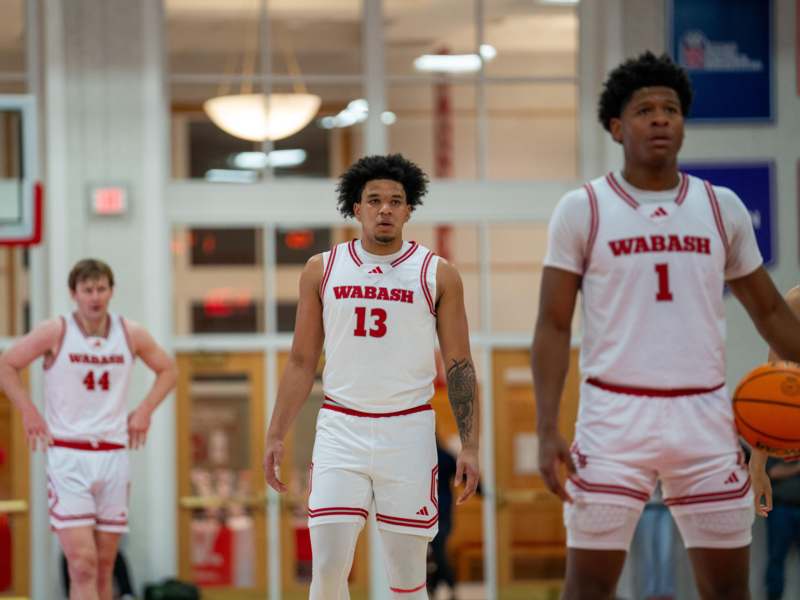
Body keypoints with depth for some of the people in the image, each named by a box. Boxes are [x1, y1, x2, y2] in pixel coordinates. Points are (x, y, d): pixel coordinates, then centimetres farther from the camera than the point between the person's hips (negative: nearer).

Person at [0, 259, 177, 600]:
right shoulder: (55, 332, -4)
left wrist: (145, 411, 8)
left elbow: (167, 370, 21)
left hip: (113, 455, 4)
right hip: (67, 455, -4)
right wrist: (29, 412, -6)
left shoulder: (131, 335, 6)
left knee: (104, 567, 7)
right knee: (82, 565, -15)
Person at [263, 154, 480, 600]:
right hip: (340, 429, 1)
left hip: (407, 431, -1)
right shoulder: (323, 270, 6)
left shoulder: (438, 275, 2)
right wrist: (276, 435, 4)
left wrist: (470, 446, -5)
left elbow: (459, 366, 3)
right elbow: (302, 362, 11)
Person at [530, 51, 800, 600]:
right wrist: (548, 430, -10)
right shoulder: (581, 210, 0)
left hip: (704, 415, 3)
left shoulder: (723, 207, 9)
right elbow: (554, 326, 0)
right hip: (616, 414, -3)